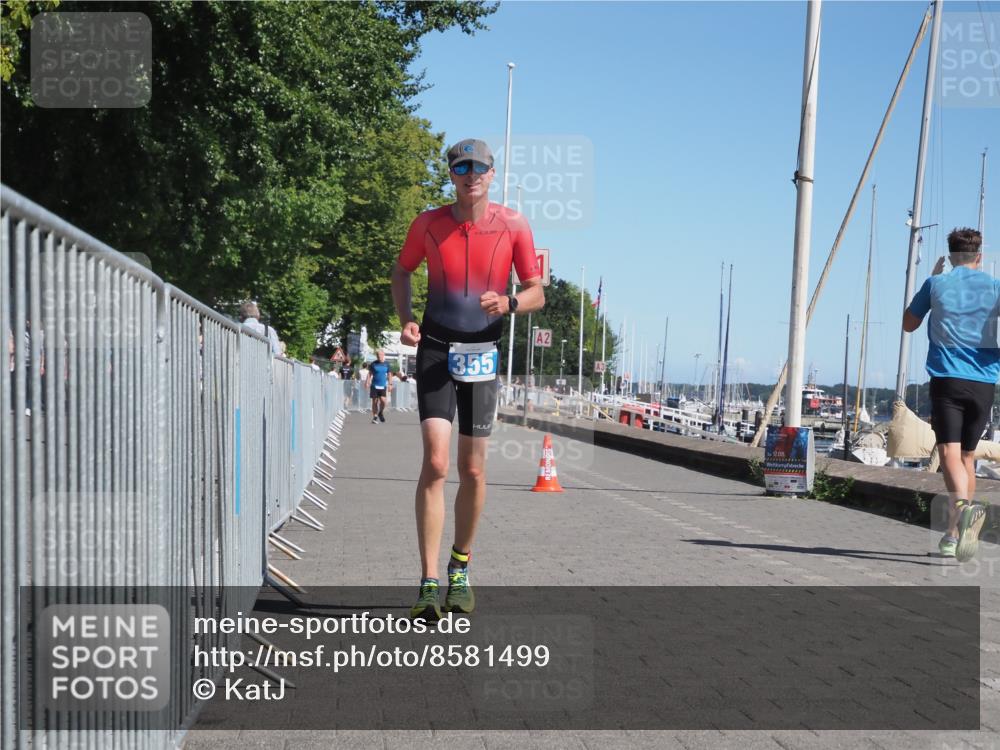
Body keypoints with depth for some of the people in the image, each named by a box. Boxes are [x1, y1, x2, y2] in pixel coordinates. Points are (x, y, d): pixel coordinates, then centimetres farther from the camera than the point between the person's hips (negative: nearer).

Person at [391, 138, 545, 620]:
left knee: (473, 471, 6)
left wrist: (509, 303, -19)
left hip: (482, 355, 1)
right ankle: (429, 583, -12)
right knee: (435, 462, -14)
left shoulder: (513, 226, -1)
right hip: (435, 349, -1)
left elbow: (537, 293, 3)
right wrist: (406, 319, 0)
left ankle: (460, 570, 27)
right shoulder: (429, 223, 0)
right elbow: (402, 271, 17)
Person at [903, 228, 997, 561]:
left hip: (946, 380, -2)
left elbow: (908, 324, 18)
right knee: (967, 456, 14)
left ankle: (964, 505, -41)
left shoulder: (936, 284, 4)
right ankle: (954, 533, 20)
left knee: (950, 452, -12)